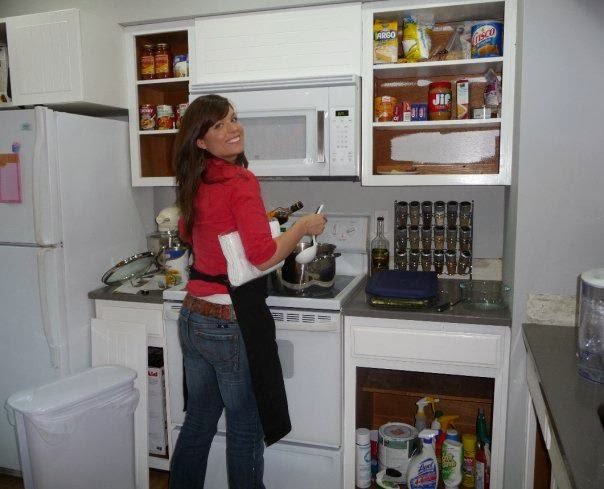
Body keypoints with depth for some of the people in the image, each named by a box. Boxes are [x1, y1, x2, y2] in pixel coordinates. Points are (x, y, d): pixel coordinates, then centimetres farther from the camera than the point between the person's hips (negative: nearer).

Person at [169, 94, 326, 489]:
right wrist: (304, 226, -8)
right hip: (232, 323, -8)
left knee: (198, 421, 24)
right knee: (246, 433, 12)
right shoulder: (241, 182, -17)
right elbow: (263, 256, -23)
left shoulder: (196, 184, 7)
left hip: (193, 317, 8)